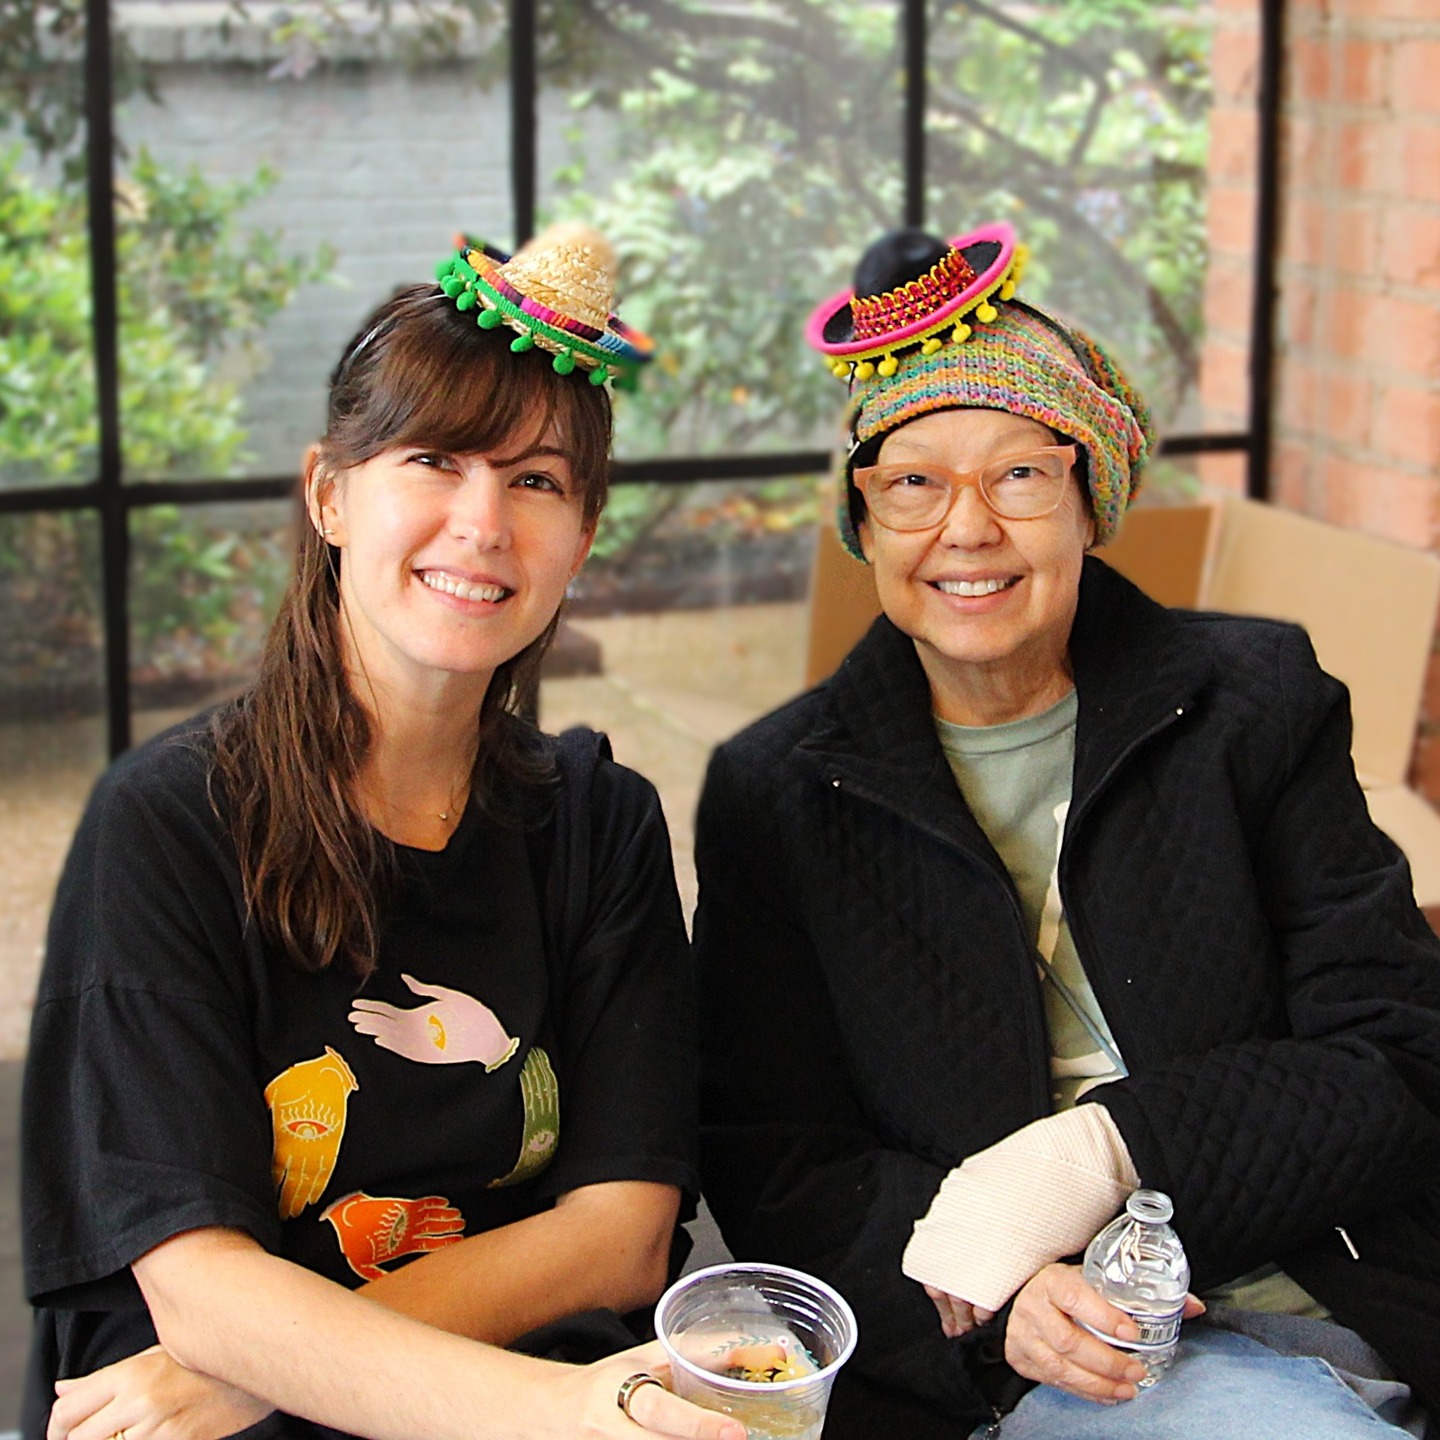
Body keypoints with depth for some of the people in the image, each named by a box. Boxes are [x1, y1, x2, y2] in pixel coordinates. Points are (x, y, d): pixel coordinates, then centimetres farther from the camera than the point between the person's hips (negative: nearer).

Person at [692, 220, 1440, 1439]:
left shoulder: (1257, 707, 7)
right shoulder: (774, 792, 8)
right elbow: (765, 1167, 3)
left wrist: (1099, 1152, -15)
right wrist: (994, 1304, -16)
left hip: (1305, 1319, 2)